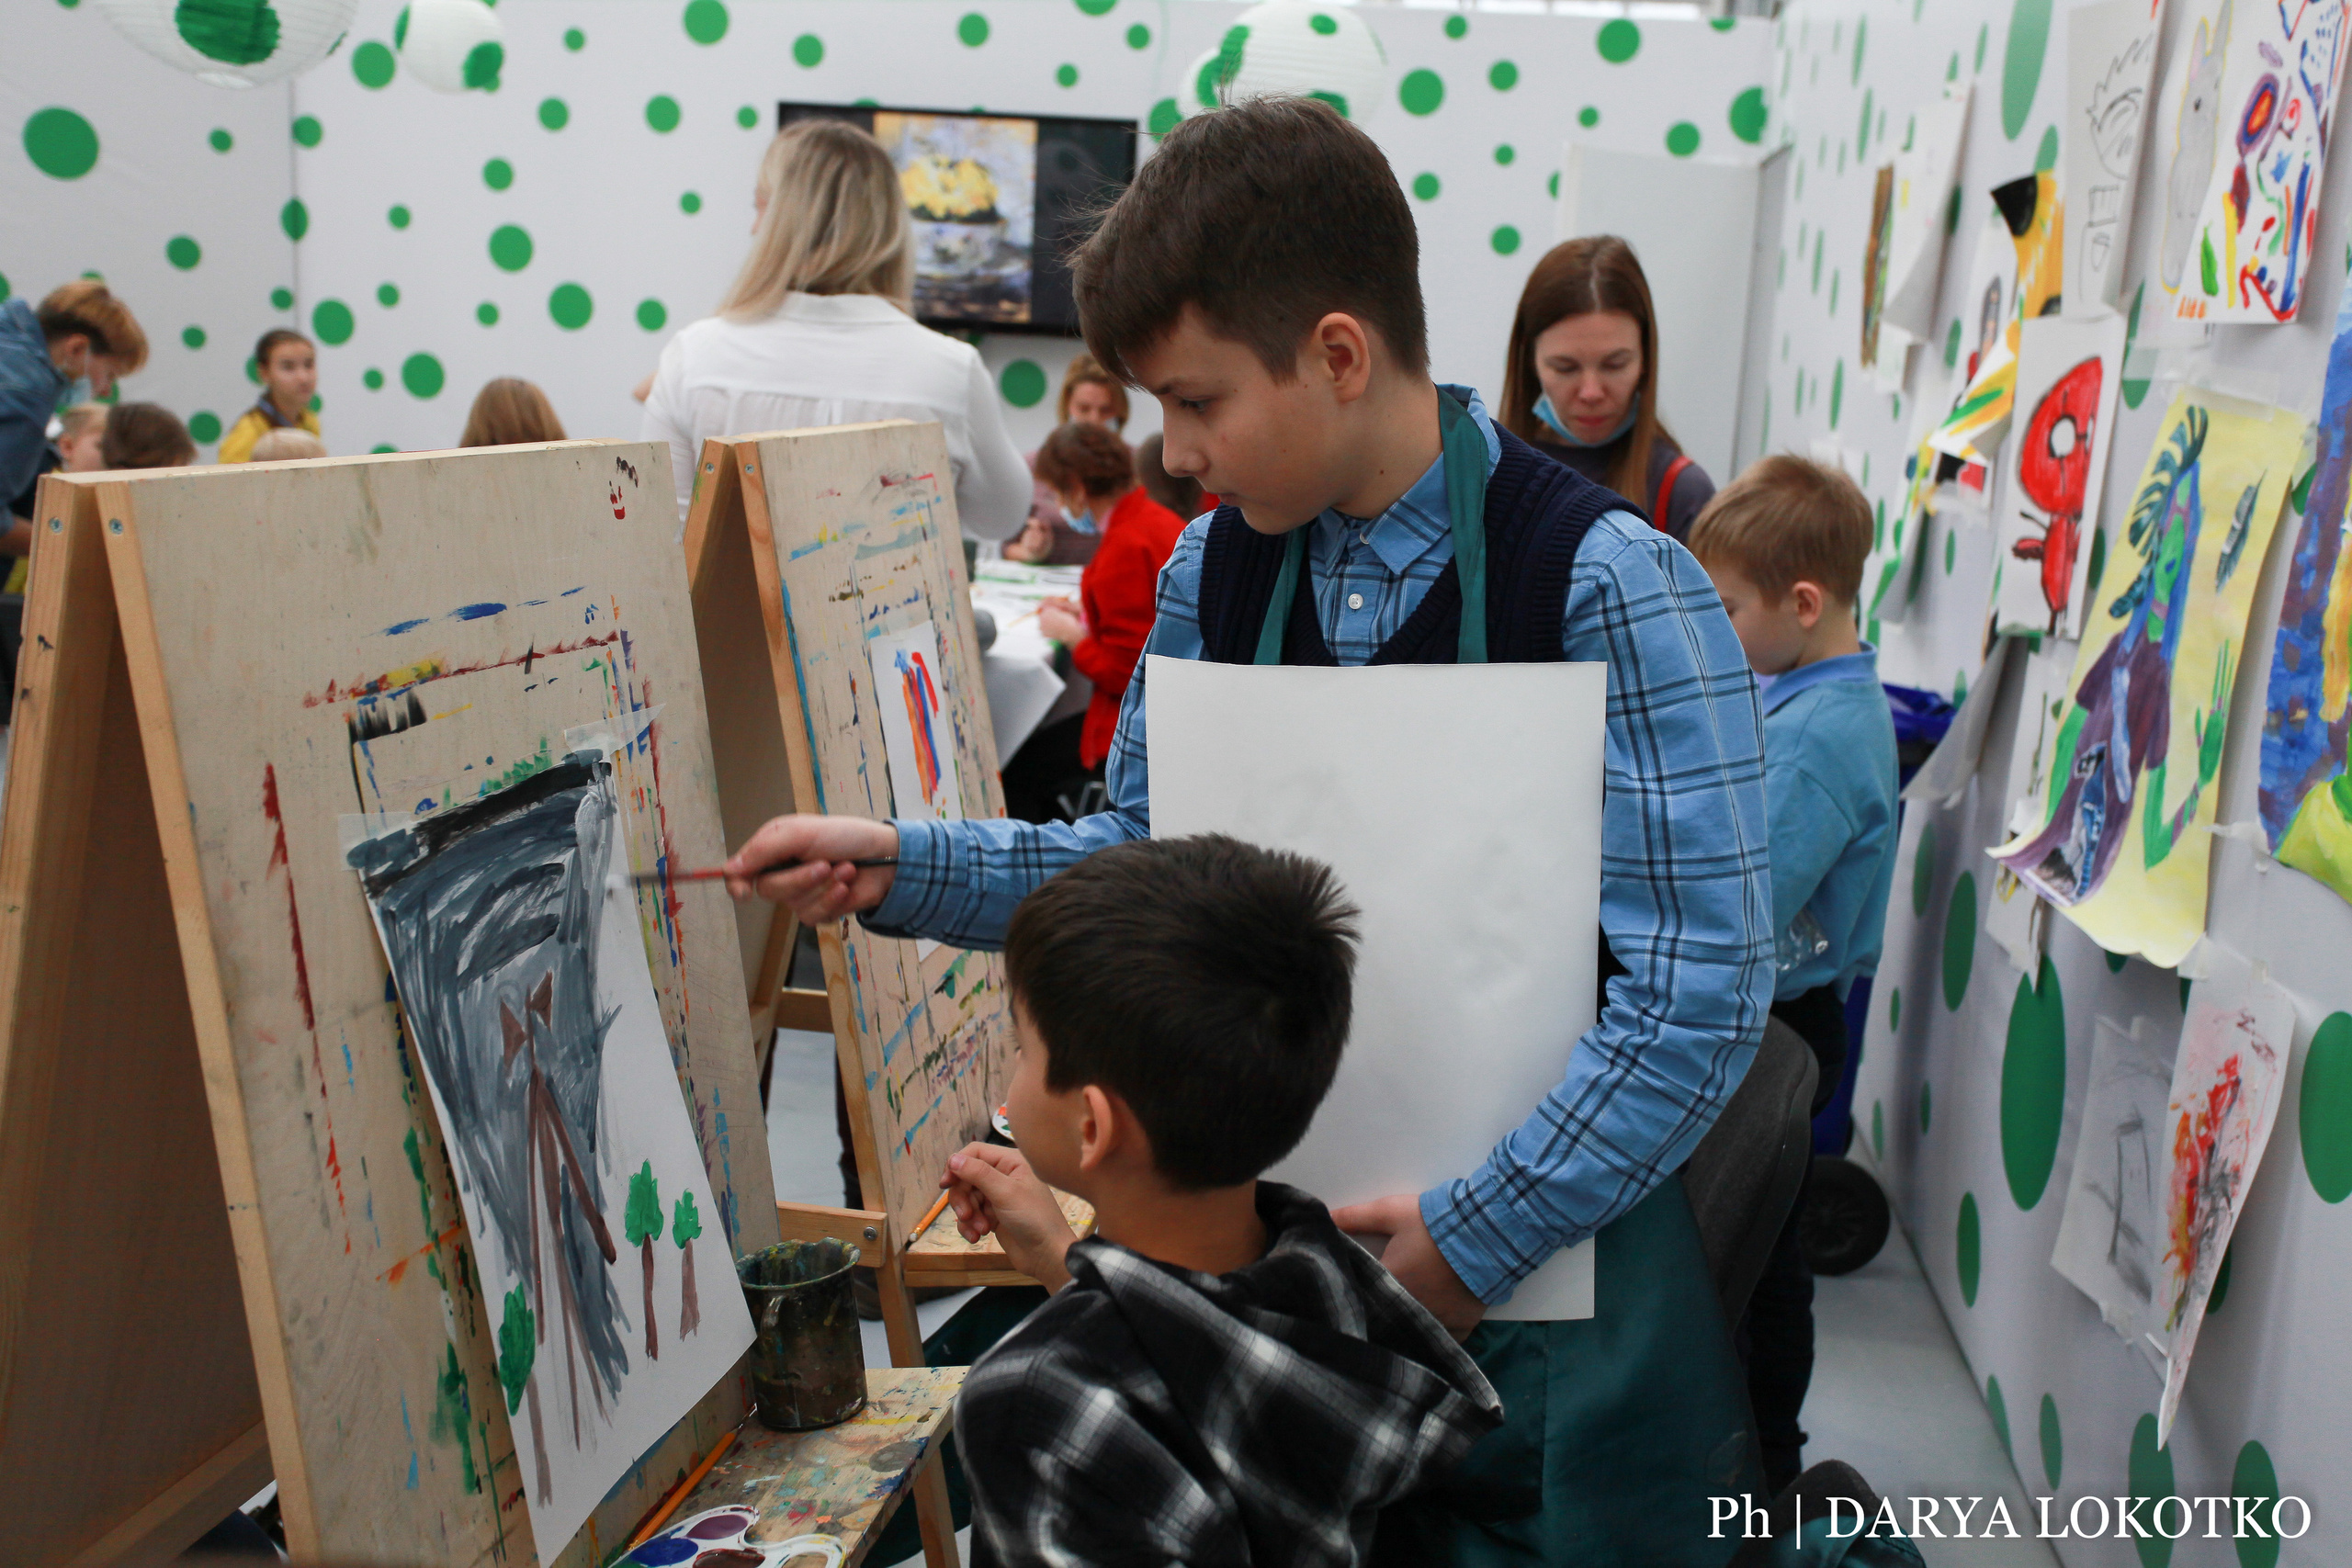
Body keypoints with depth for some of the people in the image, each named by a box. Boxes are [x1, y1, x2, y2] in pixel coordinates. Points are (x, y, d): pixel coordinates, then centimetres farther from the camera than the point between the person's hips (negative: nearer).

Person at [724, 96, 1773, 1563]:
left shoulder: (1607, 588, -19)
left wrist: (1472, 1238, -20)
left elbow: (1703, 990, -20)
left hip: (1547, 1262, -5)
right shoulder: (1215, 572, -1)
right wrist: (903, 866, -4)